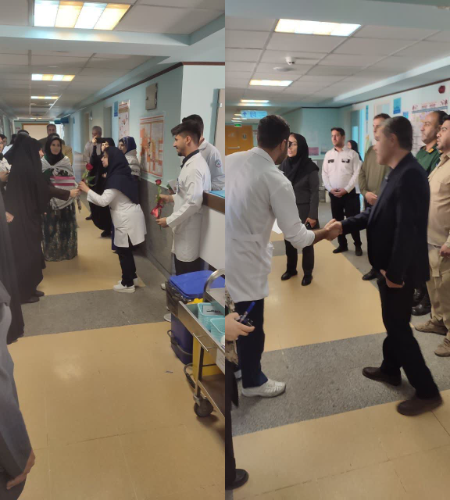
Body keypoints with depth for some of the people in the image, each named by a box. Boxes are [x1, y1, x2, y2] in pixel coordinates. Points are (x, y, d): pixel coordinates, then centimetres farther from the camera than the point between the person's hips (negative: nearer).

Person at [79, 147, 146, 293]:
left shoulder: (116, 178, -21)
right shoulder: (121, 173, 9)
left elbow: (103, 201, -24)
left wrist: (87, 190, -16)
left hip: (127, 220, -9)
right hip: (130, 217, 9)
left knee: (123, 252, 2)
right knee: (126, 250, 18)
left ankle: (128, 284, 12)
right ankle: (132, 277, 30)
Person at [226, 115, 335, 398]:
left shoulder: (231, 160, 1)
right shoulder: (277, 181, -17)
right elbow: (297, 237, -12)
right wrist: (326, 232, 6)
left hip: (229, 255, 7)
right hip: (243, 262, -7)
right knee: (251, 326, 14)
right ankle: (253, 382, 35)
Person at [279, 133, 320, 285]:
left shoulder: (310, 167, -11)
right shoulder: (284, 165, 1)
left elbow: (314, 192, -10)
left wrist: (313, 215, -14)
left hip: (304, 211, -4)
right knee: (289, 241, 13)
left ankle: (307, 273, 23)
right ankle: (291, 269, 33)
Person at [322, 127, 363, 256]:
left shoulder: (352, 154, -3)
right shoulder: (328, 154, 8)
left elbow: (357, 173, -8)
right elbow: (324, 173, 7)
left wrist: (346, 189, -14)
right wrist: (330, 189, -6)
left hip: (349, 193, -4)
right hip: (333, 193, 4)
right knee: (337, 220, 9)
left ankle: (358, 245, 10)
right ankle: (342, 245, 21)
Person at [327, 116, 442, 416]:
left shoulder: (410, 176, -25)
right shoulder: (399, 173, 8)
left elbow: (407, 230, -28)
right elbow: (377, 213, 15)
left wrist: (394, 272, -23)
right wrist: (345, 226, 6)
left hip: (400, 270, -10)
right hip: (391, 267, 10)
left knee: (398, 327, 1)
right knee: (393, 322, 22)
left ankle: (428, 392, 14)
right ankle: (390, 370, 41)